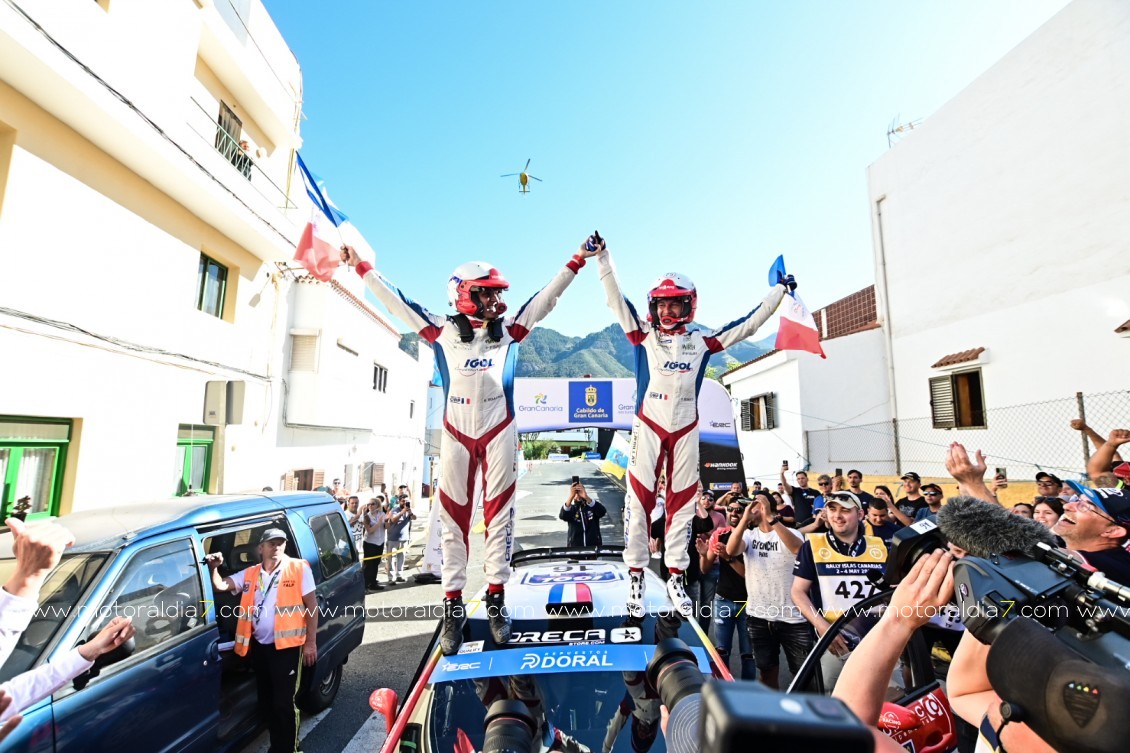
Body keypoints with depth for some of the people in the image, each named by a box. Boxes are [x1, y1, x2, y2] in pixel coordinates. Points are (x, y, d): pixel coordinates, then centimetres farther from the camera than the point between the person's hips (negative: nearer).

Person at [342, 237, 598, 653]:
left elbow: (546, 297, 3)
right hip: (456, 436, 0)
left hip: (499, 434, 1)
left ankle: (496, 599, 19)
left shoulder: (508, 331, 2)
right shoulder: (444, 332, 1)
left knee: (499, 515, 6)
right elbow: (397, 302, 6)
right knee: (453, 518, 5)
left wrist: (577, 260, 2)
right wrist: (361, 267, 10)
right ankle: (453, 607, 17)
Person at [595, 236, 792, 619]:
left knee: (682, 504, 8)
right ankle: (636, 576, 12)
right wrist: (603, 257, -6)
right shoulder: (643, 335, 3)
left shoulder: (702, 342, 7)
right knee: (639, 502, -1)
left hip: (685, 432, 2)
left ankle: (676, 577, 22)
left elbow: (748, 324, 13)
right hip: (648, 429, -2)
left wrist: (780, 289, 18)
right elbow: (616, 300, -2)